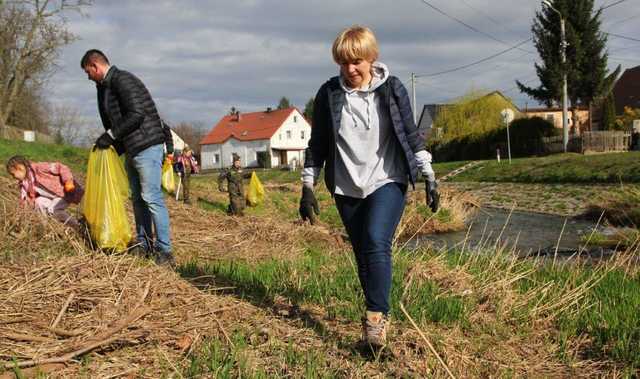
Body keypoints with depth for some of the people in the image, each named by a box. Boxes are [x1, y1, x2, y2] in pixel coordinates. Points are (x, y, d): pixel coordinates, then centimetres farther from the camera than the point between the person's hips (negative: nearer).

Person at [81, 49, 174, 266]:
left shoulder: (122, 80, -13)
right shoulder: (104, 87, 18)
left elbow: (136, 114, -22)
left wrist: (111, 135, -16)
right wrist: (110, 142, 12)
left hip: (147, 145, -10)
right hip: (131, 149, 10)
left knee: (151, 197, -12)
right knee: (137, 198, 13)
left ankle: (164, 251, -9)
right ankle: (144, 245, 21)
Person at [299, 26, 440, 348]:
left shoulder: (391, 89, -4)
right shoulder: (328, 93, -1)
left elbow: (411, 134, 3)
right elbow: (317, 144, 6)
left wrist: (430, 178, 2)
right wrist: (308, 187, 4)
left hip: (387, 181, -2)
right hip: (347, 189, 3)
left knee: (376, 242, -23)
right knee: (363, 255, 7)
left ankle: (376, 315, -16)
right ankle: (378, 317, 21)